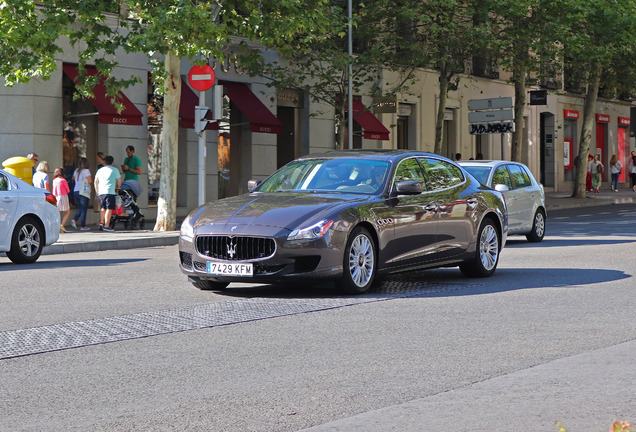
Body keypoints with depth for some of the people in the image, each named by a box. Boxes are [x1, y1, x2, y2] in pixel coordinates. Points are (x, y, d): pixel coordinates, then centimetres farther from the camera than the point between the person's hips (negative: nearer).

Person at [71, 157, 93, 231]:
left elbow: (73, 178, 28)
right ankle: (83, 226, 0)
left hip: (75, 191, 6)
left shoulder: (76, 171, 10)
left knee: (80, 208, 18)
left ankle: (74, 219, -3)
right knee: (84, 209, 0)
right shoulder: (86, 171, -9)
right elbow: (90, 181, -15)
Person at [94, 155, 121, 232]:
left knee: (103, 208, 20)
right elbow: (119, 180, 3)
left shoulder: (100, 170, 16)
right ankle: (106, 226, -10)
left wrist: (96, 191, 27)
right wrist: (118, 188, 20)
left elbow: (95, 182, 19)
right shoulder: (114, 170, 1)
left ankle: (101, 222, 16)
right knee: (109, 209, -5)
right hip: (110, 192, -5)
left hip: (101, 192, 5)